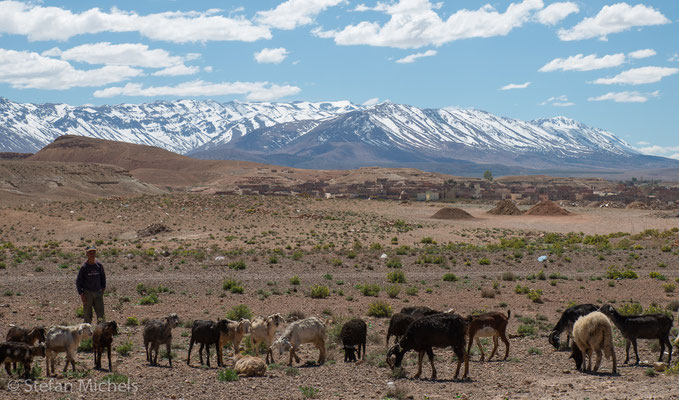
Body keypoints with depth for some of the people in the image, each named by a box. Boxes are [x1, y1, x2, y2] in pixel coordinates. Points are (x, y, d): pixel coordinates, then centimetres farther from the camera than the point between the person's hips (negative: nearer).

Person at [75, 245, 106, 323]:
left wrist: (103, 289, 11)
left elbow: (103, 278, 18)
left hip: (98, 293, 3)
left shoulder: (99, 265, 3)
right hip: (87, 293, -3)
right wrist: (81, 294, -9)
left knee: (101, 315, -2)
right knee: (88, 315, 2)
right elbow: (78, 281, -4)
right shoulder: (84, 267, -8)